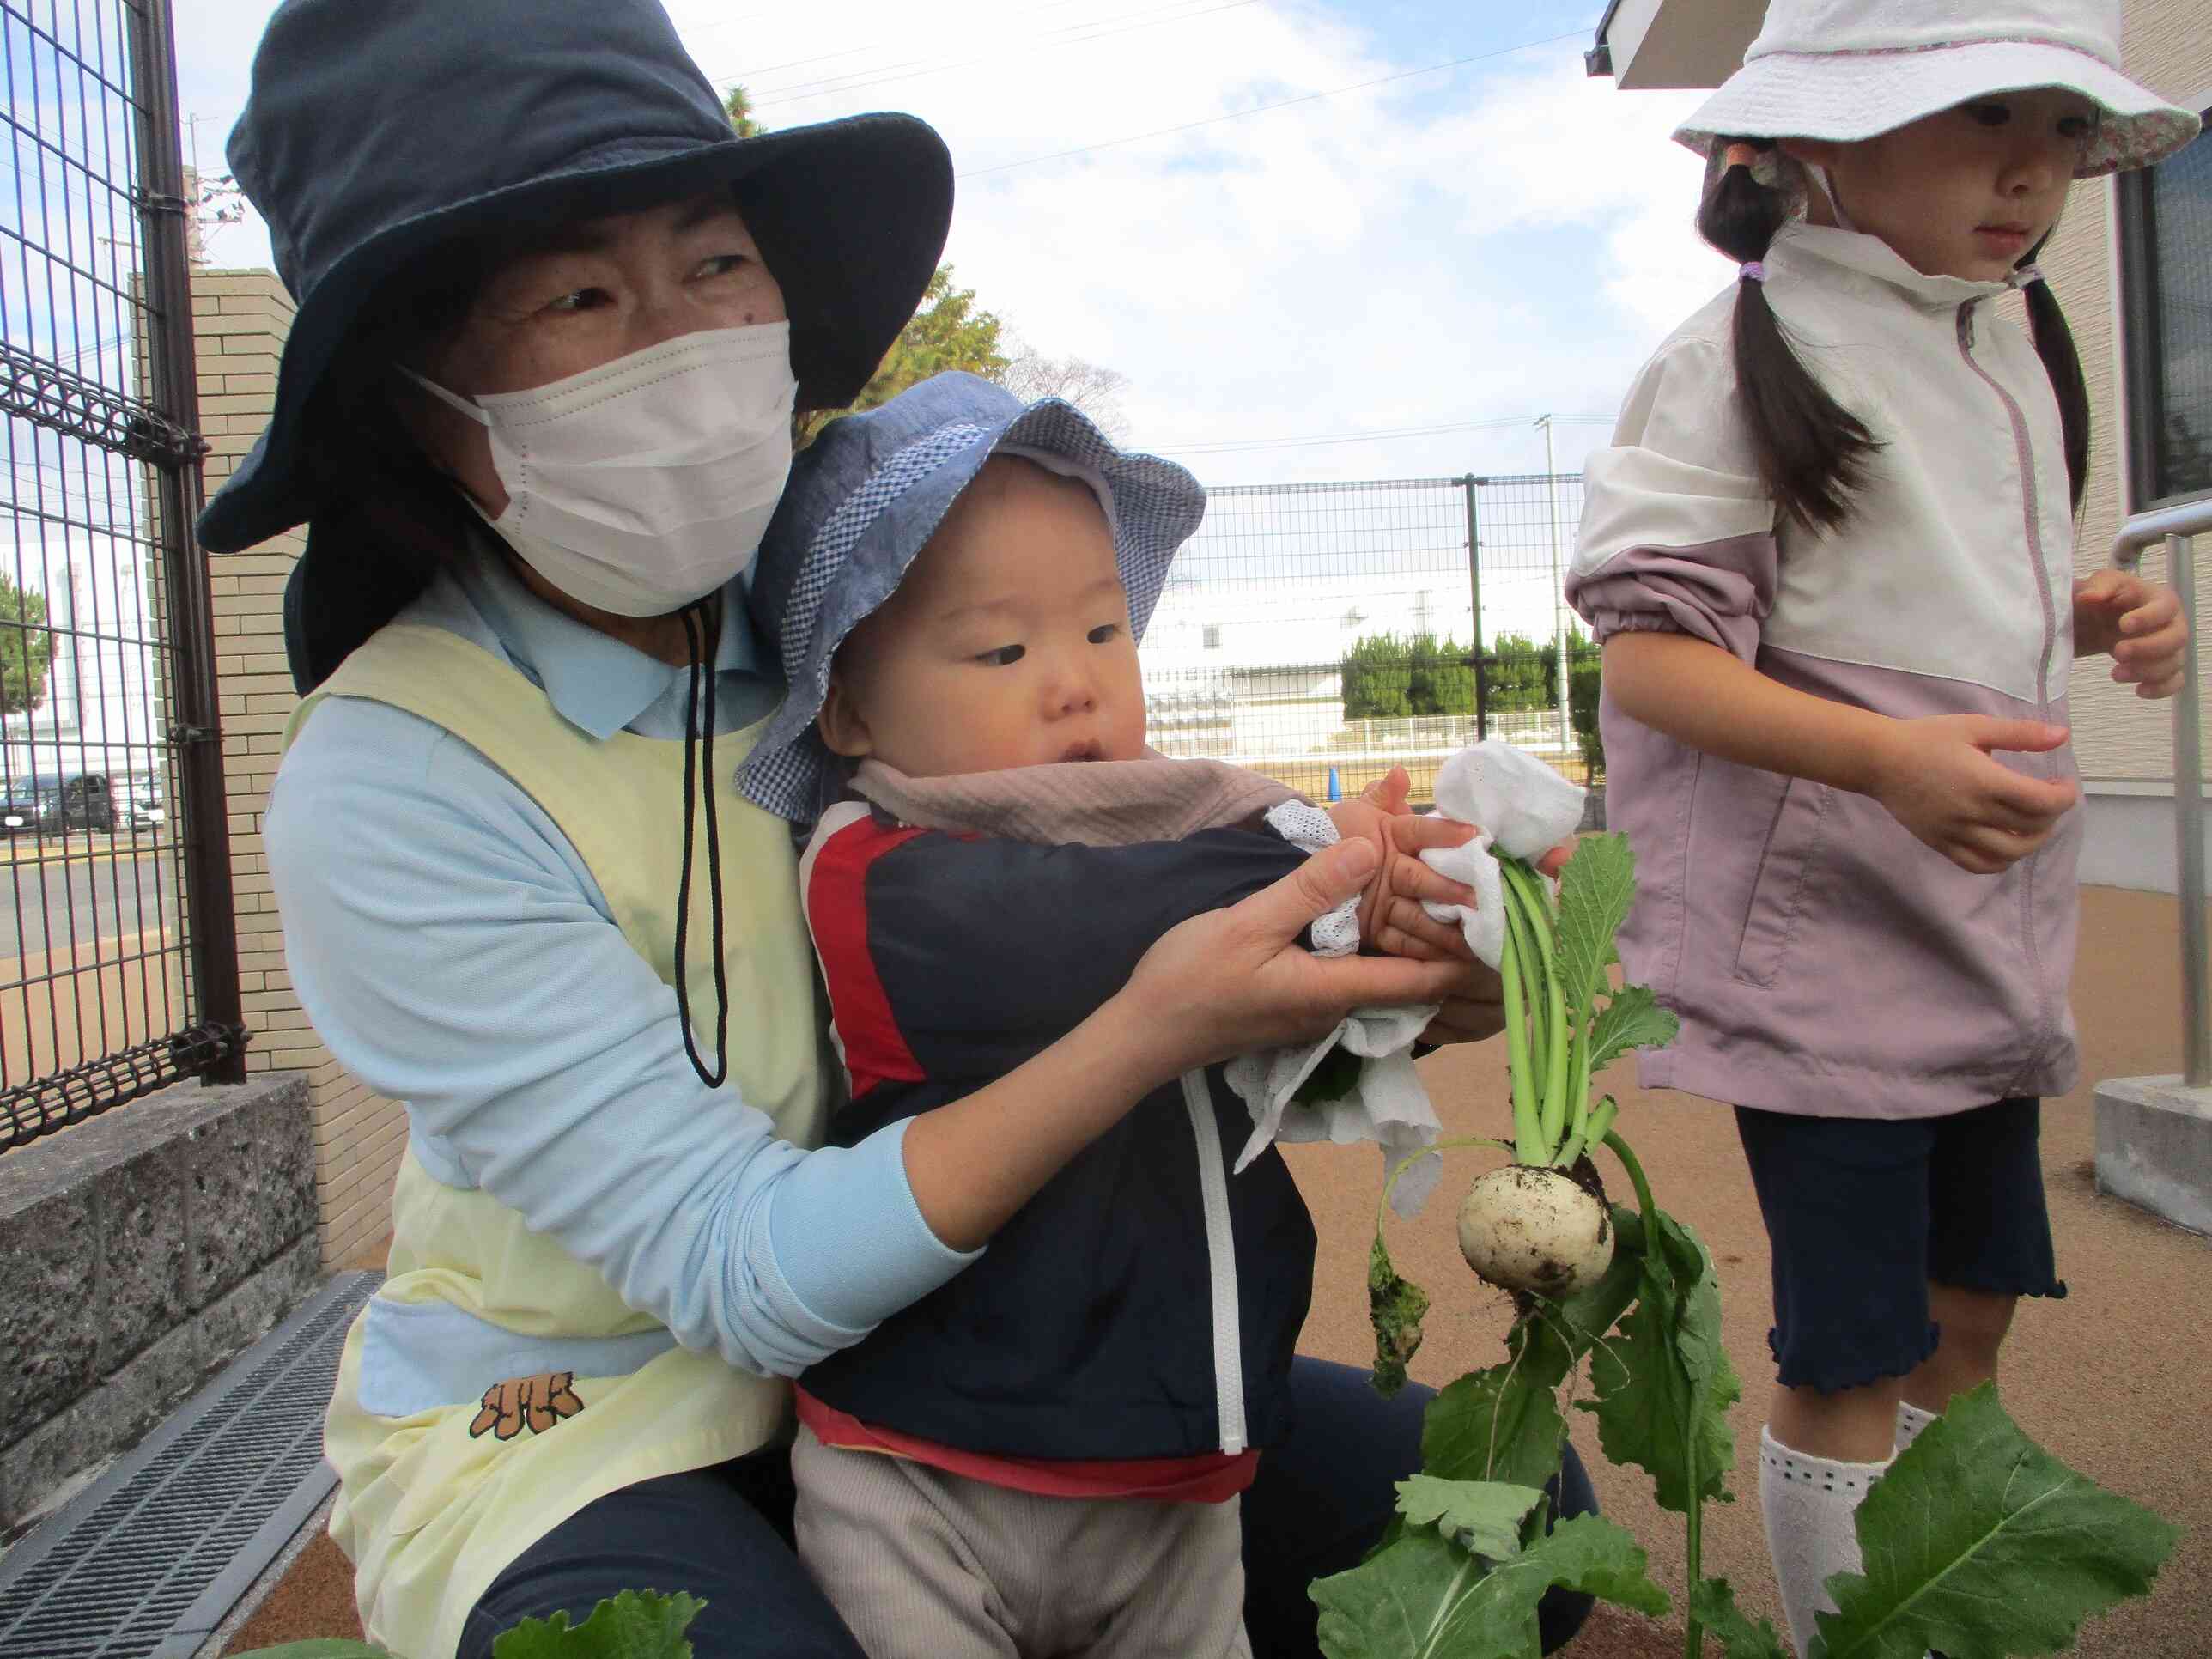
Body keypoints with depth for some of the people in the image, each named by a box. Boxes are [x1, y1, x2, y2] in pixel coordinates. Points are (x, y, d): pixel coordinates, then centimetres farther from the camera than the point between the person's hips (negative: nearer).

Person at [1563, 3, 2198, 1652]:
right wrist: (1887, 756, -32)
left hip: (1988, 928, 8)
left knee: (1968, 1315, 19)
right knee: (1849, 1355, 2)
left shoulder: (2012, 349, 13)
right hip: (1824, 931, -8)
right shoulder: (1748, 356, -13)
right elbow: (1648, 650, -20)